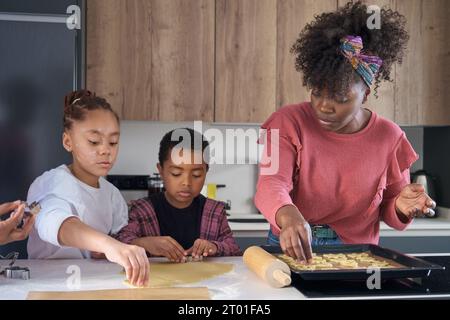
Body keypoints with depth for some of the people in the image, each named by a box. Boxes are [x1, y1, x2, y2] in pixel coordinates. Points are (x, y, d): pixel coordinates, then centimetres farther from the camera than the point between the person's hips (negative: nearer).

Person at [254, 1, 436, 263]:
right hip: (291, 251, -2)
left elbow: (389, 213, 11)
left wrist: (401, 207, -12)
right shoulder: (289, 123, -6)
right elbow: (271, 184, -19)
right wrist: (288, 215, -40)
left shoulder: (389, 137, -1)